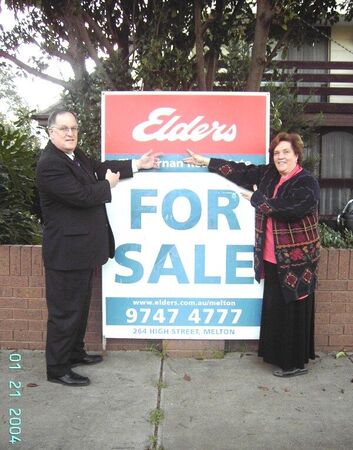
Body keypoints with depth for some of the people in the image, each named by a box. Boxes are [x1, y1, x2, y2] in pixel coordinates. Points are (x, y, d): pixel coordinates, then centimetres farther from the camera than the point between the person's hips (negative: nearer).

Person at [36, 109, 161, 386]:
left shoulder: (75, 155, 10)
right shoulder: (50, 164, -19)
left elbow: (100, 167, 18)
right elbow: (81, 195, -25)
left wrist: (137, 164, 15)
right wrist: (109, 184, -8)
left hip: (81, 247, 10)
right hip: (66, 251, -10)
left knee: (80, 305, 21)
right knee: (64, 310, 1)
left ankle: (75, 352, 38)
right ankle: (57, 369, 15)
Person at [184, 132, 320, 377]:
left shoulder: (307, 183, -12)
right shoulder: (268, 174, 9)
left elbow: (288, 208, -26)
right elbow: (241, 171, 12)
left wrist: (257, 198, -14)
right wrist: (207, 161, 12)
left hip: (295, 260, -7)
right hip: (272, 258, 7)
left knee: (293, 312, 2)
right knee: (274, 308, 14)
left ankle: (297, 363, 16)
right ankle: (279, 354, 28)